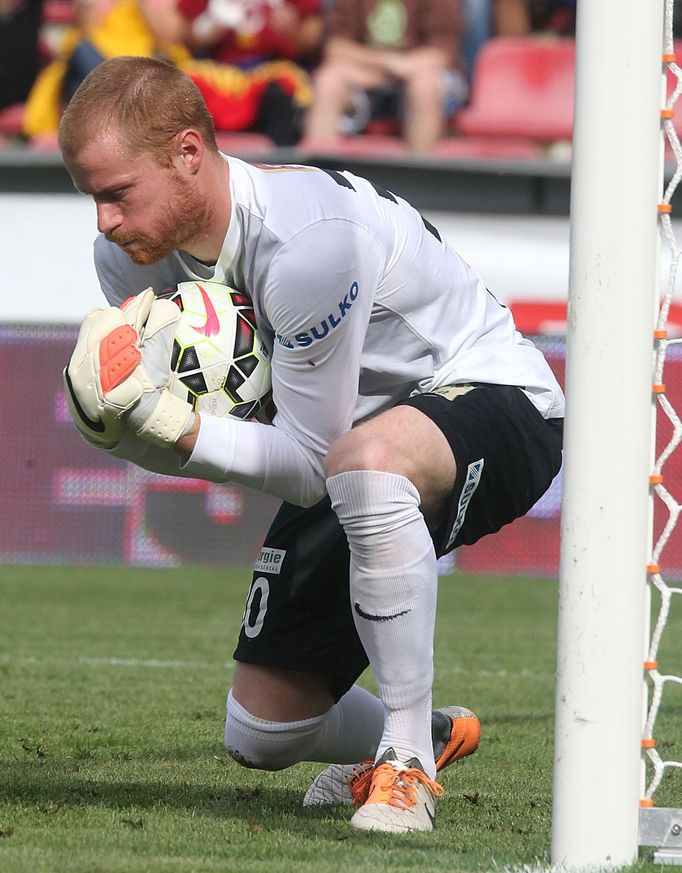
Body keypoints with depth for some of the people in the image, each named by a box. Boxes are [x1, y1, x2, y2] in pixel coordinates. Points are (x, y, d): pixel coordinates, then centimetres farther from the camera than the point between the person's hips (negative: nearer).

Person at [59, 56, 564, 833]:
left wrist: (163, 423, -38)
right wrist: (117, 425, -26)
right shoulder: (132, 252, -11)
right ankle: (432, 734, 38)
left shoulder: (307, 240, -33)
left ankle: (406, 763, -31)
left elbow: (312, 465, -27)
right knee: (260, 735, 4)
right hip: (356, 440, 8)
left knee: (365, 464, -45)